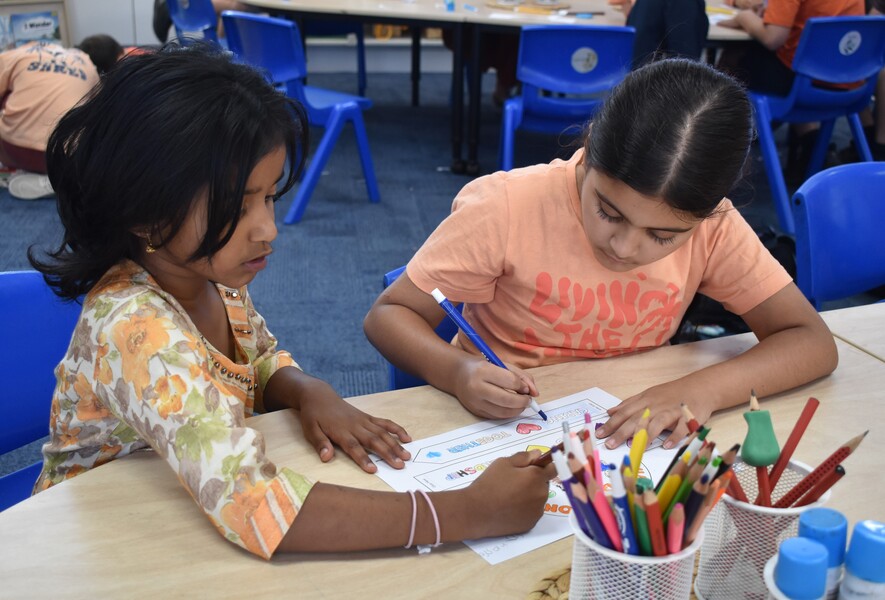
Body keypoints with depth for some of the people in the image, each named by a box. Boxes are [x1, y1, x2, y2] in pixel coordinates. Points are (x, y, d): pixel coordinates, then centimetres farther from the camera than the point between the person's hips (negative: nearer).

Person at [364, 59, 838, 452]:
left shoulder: (711, 227, -11)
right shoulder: (504, 208, -18)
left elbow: (812, 342, -9)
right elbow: (389, 314, -11)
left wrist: (703, 389, -26)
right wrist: (458, 372, -31)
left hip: (625, 433, 2)